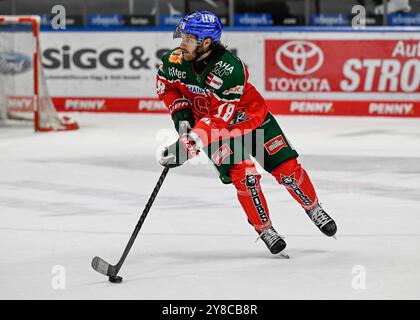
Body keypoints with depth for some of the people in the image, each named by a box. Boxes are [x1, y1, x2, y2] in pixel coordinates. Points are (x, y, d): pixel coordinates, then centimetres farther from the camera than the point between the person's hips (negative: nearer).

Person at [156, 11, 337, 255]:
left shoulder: (230, 69, -35)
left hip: (249, 117, -2)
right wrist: (180, 111, -9)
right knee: (243, 176, -16)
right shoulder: (176, 61, -20)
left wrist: (190, 145, -45)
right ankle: (265, 230, 2)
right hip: (206, 122, 2)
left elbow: (219, 119, -37)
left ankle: (314, 209, 24)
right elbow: (165, 85, 5)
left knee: (287, 168, -3)